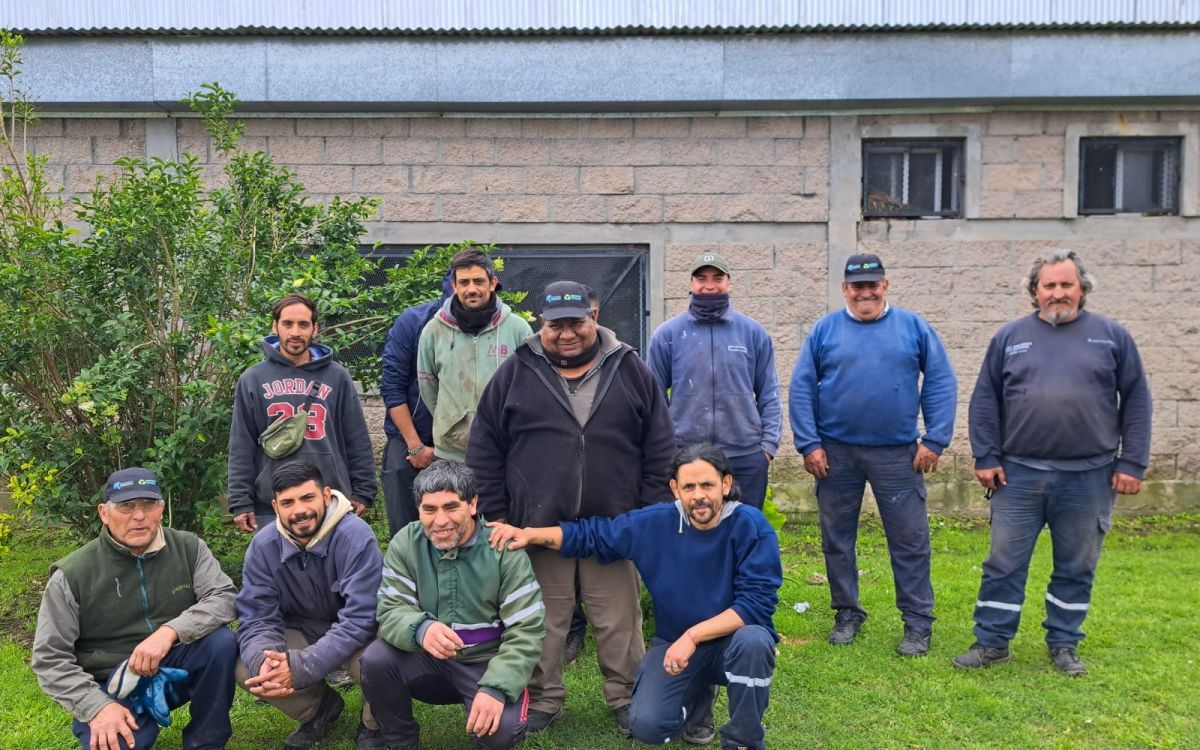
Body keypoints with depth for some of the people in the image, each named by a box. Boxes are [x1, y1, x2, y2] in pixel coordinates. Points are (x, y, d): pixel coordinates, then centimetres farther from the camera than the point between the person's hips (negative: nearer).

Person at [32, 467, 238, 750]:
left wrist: (170, 631, -32)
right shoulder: (72, 575, -10)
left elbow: (225, 597, -16)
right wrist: (98, 706, -22)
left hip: (175, 669, 2)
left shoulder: (188, 548, -5)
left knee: (221, 641, -27)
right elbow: (50, 658, -8)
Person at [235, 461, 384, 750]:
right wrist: (263, 660, -36)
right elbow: (256, 618, -12)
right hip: (303, 632, 5)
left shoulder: (356, 537, -27)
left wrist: (301, 667, -39)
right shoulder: (263, 546, -12)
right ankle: (319, 707, 11)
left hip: (357, 635, -4)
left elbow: (360, 619, -31)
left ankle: (373, 726, 1)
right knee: (246, 670, -19)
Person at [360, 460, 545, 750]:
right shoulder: (405, 543, -7)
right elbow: (391, 610, -13)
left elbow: (526, 631, -16)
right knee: (375, 660, -24)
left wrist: (496, 688, -31)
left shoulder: (504, 550, -14)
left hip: (488, 665, -2)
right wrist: (421, 628, -37)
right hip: (429, 662, 2)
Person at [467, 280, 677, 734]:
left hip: (614, 526, 1)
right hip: (537, 524, 0)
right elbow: (485, 450, 3)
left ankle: (626, 697, 28)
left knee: (619, 620, 10)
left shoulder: (630, 370, 2)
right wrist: (495, 516, -1)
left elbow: (660, 448, 5)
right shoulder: (515, 374, 0)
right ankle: (543, 700, 28)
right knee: (542, 621, 11)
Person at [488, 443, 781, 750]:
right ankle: (697, 695, 19)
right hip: (674, 642, 3)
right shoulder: (655, 523, -8)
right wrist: (529, 535, -7)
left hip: (735, 639, -2)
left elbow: (756, 602, -23)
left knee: (753, 641, -37)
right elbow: (592, 534, 3)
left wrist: (692, 636, -28)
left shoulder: (750, 525, -19)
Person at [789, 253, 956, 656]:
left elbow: (941, 382, 1)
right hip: (836, 453, 1)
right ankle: (847, 614, 26)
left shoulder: (914, 327, 3)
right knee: (837, 539, 10)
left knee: (910, 541, 3)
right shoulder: (825, 330, 3)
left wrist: (934, 440, -6)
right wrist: (809, 444, -6)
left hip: (898, 453, -1)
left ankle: (918, 623, 16)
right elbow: (801, 388, 1)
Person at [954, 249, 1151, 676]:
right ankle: (992, 642, 16)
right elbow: (985, 400, 6)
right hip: (1019, 475, 0)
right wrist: (986, 457, -1)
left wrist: (1132, 463, -2)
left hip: (1089, 477, 0)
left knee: (1077, 568, 11)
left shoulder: (1112, 336, 5)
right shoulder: (1010, 337, 6)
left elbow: (1136, 401, 5)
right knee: (1004, 563, 5)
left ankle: (1064, 645, 26)